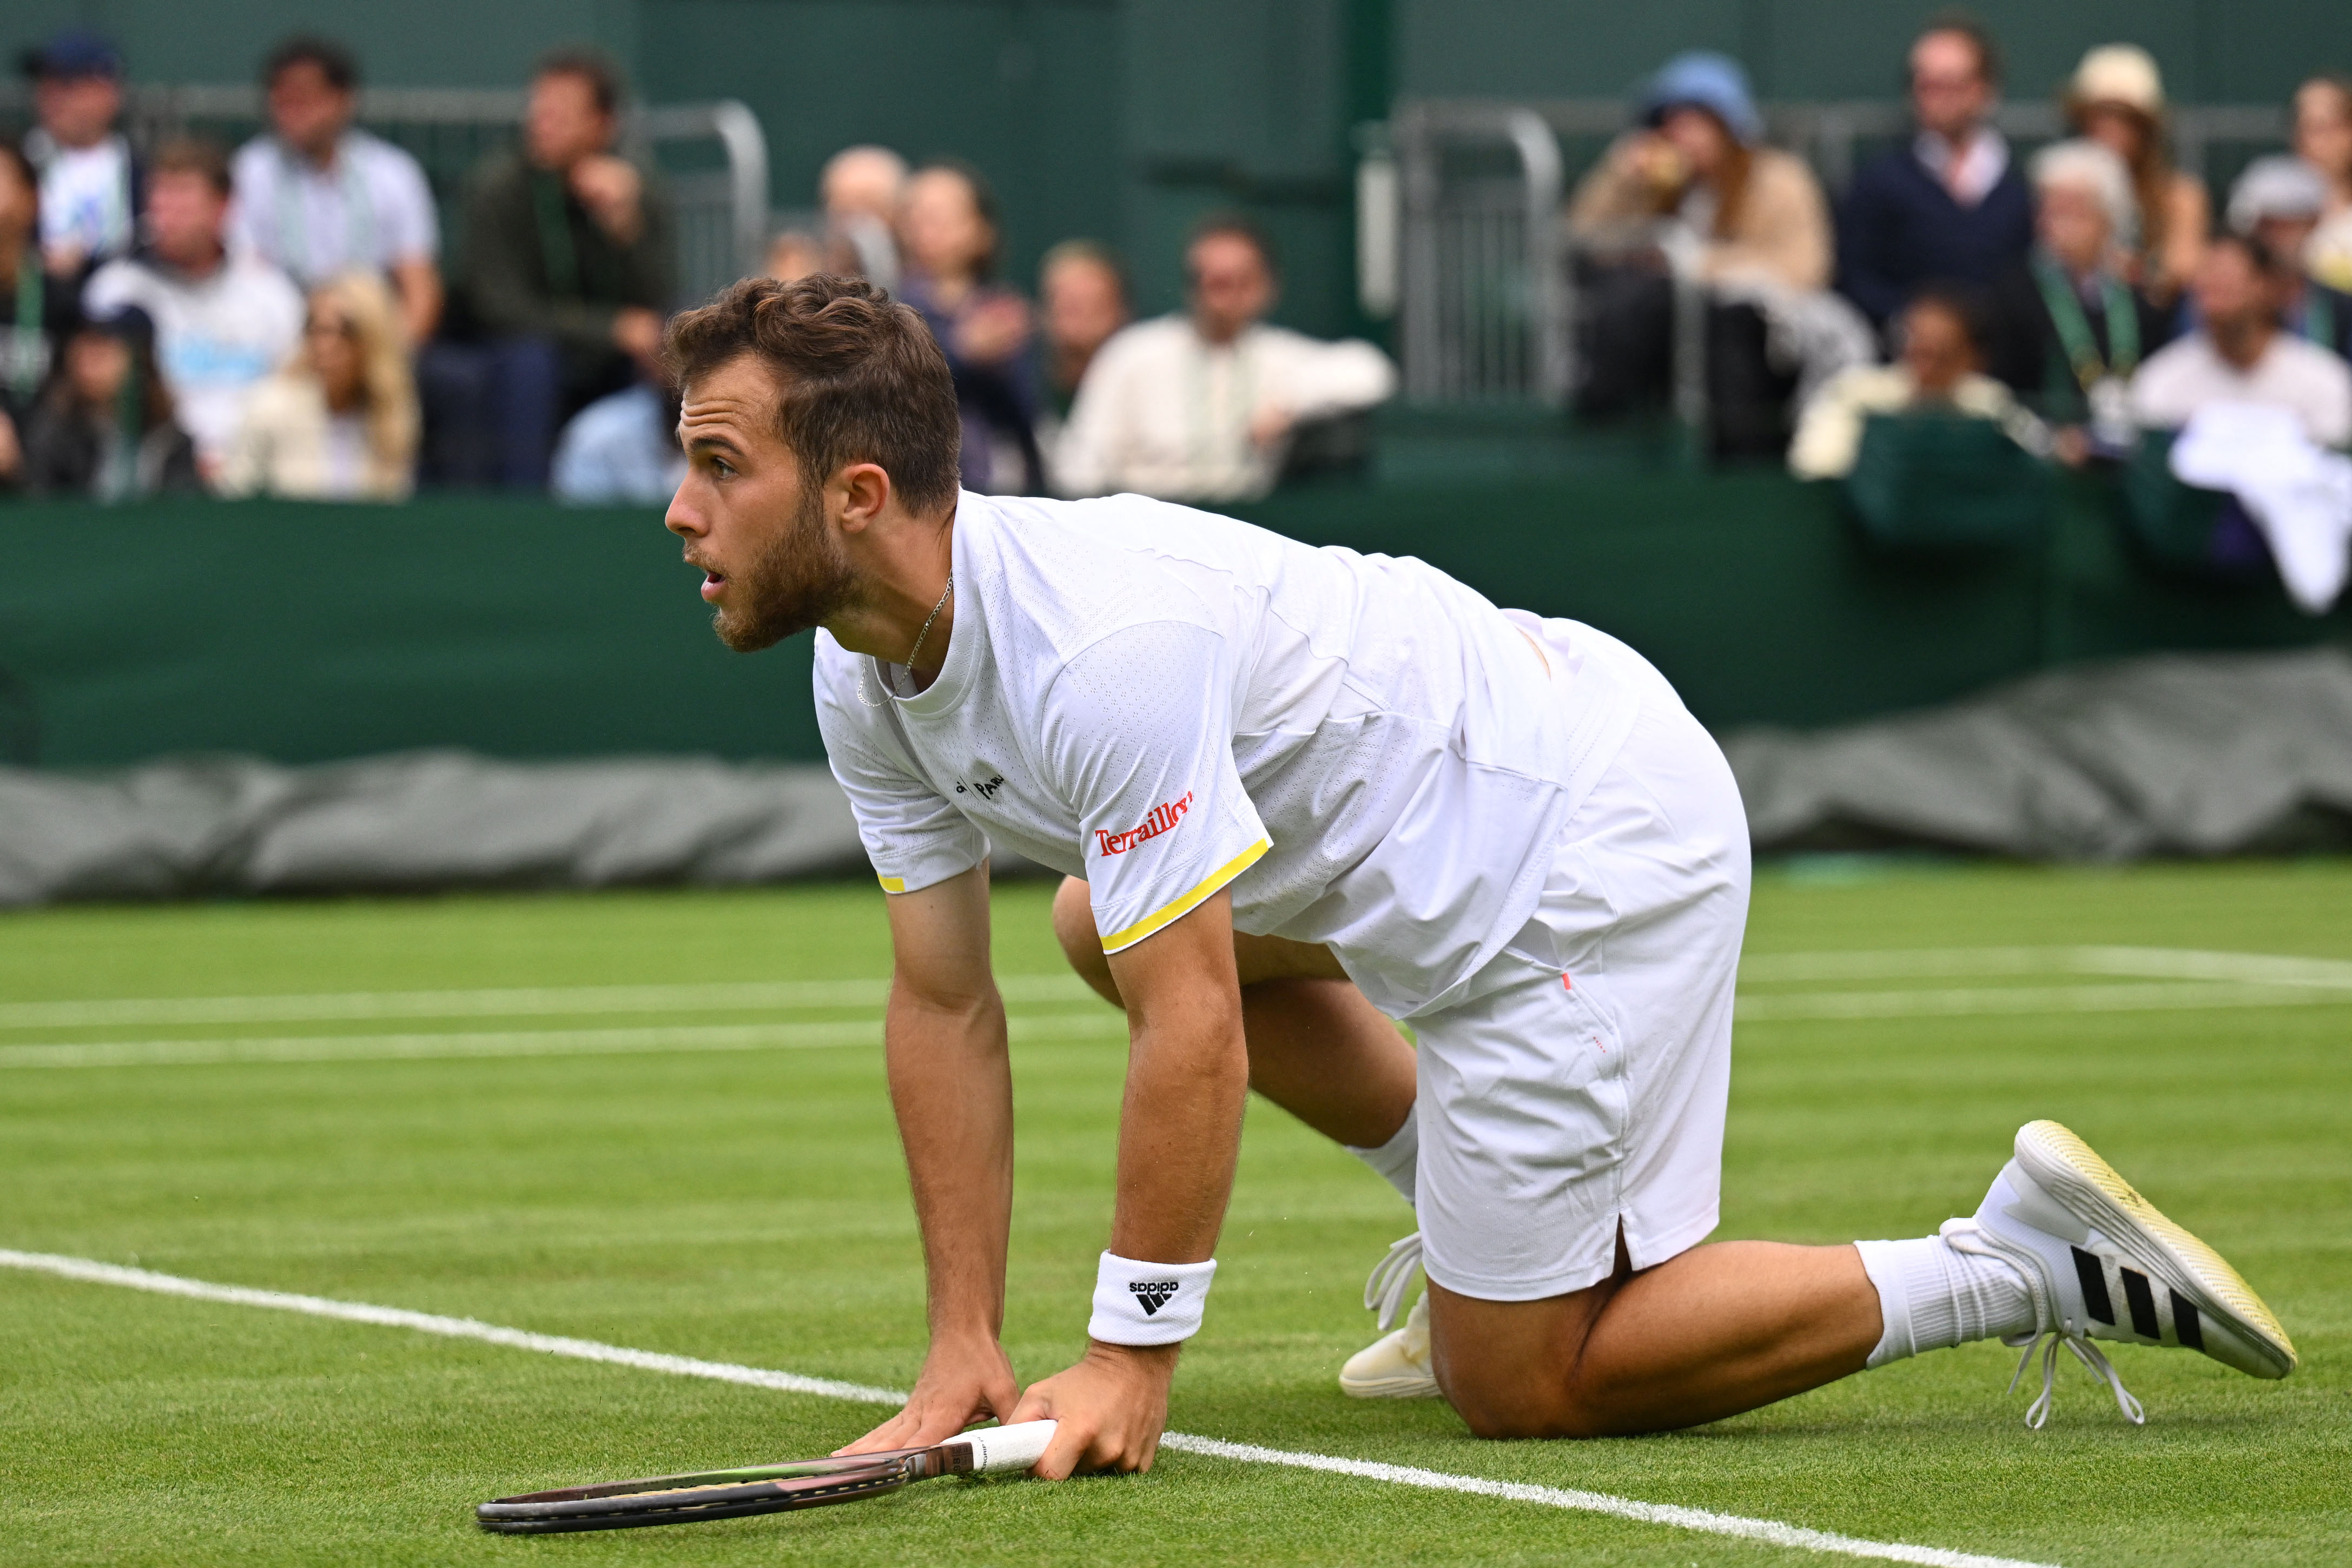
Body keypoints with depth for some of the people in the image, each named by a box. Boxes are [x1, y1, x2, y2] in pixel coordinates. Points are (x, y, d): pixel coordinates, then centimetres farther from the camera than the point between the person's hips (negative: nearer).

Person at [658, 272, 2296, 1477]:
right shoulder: (867, 676, -1)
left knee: (1521, 1386, -5)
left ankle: (2024, 1265, -2)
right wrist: (966, 1350, 0)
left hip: (1592, 848, -10)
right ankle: (1502, 1239, 28)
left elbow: (1194, 1033, -29)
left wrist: (1130, 1361, -24)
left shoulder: (1102, 650, -31)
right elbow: (945, 1010, 4)